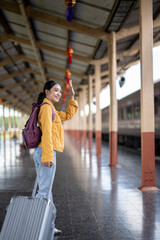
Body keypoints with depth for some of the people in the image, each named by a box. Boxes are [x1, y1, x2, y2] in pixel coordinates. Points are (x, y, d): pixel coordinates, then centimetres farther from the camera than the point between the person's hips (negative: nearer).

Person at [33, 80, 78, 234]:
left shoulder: (50, 109, 22)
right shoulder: (46, 107, -9)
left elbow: (69, 115, 31)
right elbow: (46, 132, -19)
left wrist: (72, 97, 23)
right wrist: (48, 156, -25)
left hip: (42, 152, 10)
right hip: (47, 152, -10)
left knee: (45, 190, 13)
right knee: (44, 190, -7)